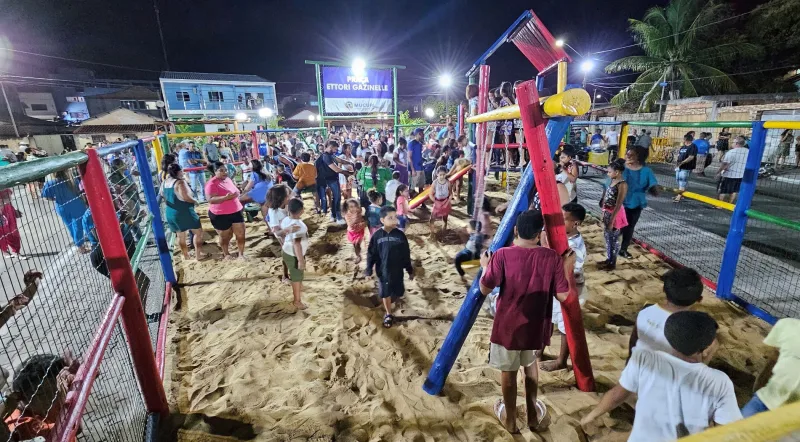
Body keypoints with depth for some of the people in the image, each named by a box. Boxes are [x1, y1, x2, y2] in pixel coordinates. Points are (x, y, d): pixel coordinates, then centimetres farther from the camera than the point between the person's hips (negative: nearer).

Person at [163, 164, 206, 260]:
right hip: (184, 212, -8)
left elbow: (165, 198, 19)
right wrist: (195, 201, -12)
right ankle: (198, 254, 8)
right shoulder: (180, 182, -18)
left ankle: (186, 255, 31)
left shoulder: (165, 182, 8)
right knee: (198, 232, 6)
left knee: (180, 235, 19)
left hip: (170, 213, 8)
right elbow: (185, 197, -29)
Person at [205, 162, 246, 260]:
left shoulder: (228, 179, 7)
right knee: (225, 236, 12)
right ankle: (226, 254, 35)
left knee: (241, 234, 5)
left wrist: (237, 195, 10)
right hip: (220, 215, -6)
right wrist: (226, 197, -36)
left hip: (236, 212, 6)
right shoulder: (212, 184, -17)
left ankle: (241, 254, 21)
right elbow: (211, 200, -29)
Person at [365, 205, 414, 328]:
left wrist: (410, 270, 3)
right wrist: (369, 270, -2)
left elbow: (406, 254, -2)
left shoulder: (400, 235, -11)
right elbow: (371, 254, -3)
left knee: (398, 292, 14)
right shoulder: (377, 235, -13)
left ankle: (390, 299, 49)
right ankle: (388, 314, 34)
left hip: (397, 270, 1)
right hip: (382, 271, -1)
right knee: (385, 293, 12)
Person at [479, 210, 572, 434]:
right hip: (536, 327, 3)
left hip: (508, 327, -2)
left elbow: (485, 289, -13)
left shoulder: (502, 255, -18)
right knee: (530, 364, 30)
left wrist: (485, 266, 5)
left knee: (508, 371, 19)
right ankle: (533, 413, 45)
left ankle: (510, 418, 39)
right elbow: (563, 296, -7)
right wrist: (568, 268, 5)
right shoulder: (553, 257, -11)